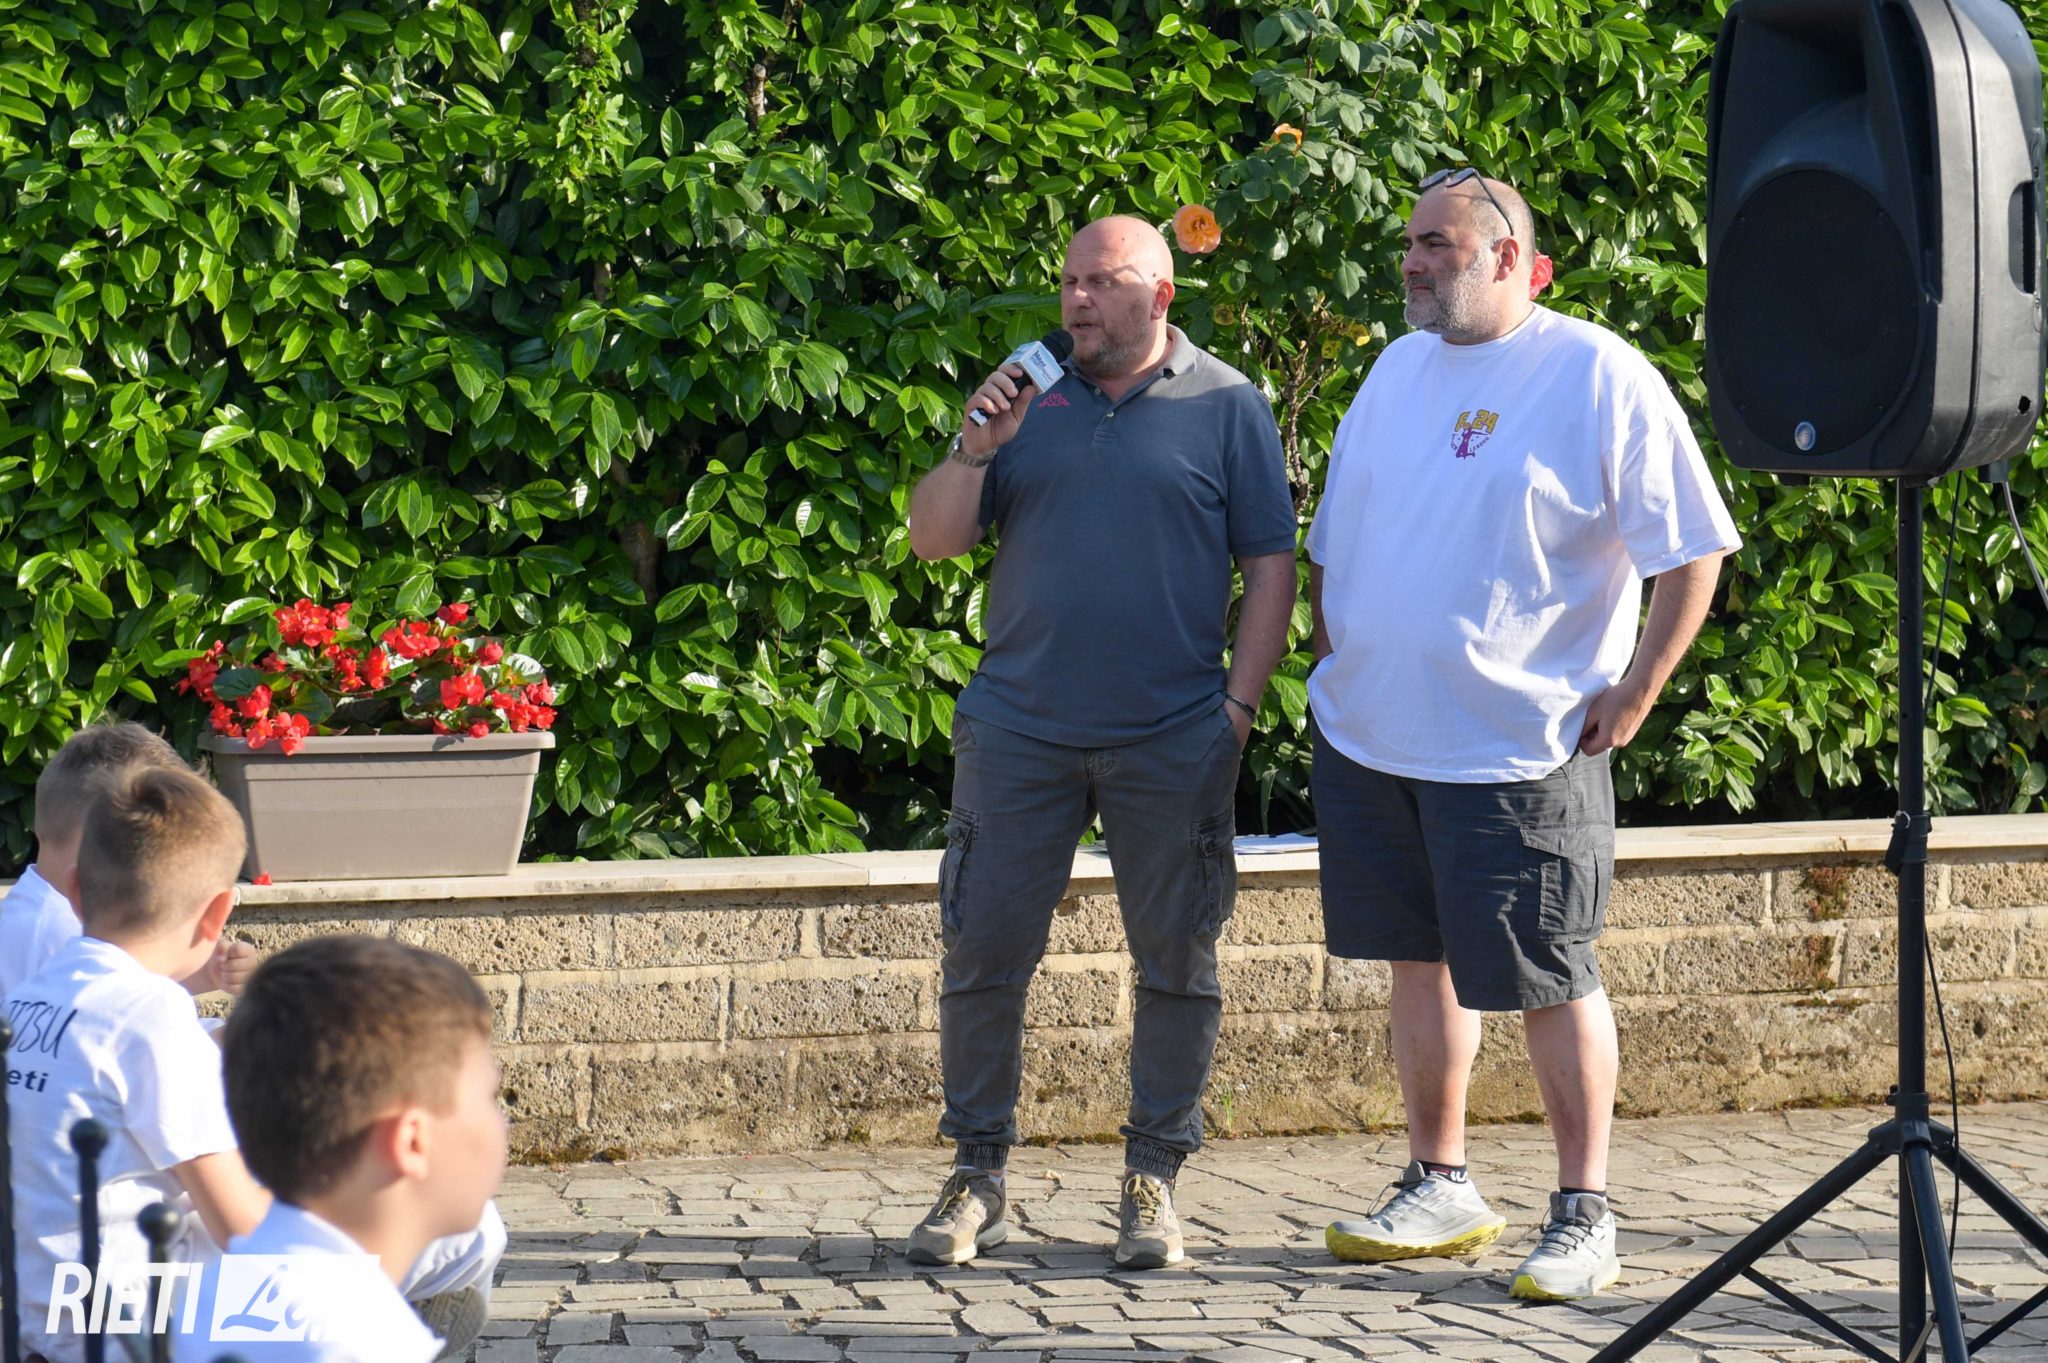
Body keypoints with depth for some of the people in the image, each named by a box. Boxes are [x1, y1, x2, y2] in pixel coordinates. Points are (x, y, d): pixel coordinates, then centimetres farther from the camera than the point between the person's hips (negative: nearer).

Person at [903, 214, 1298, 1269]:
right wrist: (976, 448, -10)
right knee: (982, 953, 0)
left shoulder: (1225, 406, 3)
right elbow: (934, 541, 7)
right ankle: (975, 1178, 11)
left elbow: (1271, 564, 2)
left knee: (1176, 961, 4)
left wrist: (1238, 702, -6)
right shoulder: (1028, 393, 10)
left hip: (1174, 740, -1)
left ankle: (1153, 1179, 16)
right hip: (1019, 730, 2)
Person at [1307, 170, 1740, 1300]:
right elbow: (1334, 540, 21)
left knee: (1549, 981, -1)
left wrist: (1631, 696, -10)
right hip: (1370, 735, 6)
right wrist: (1337, 665, 12)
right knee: (1422, 960, 13)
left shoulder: (1600, 377, -8)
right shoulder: (1398, 368, 11)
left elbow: (1692, 554, -8)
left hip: (1522, 746, -6)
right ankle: (1440, 1189, 25)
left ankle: (1584, 1215, 9)